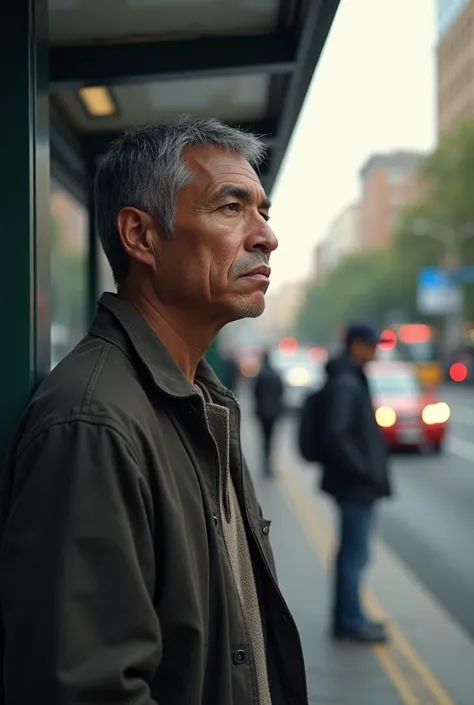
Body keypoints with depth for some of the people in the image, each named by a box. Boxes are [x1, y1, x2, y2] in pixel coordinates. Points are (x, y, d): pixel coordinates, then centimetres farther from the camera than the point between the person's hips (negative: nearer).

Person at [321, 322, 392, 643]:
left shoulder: (352, 379, 14)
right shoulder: (346, 382, -18)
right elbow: (337, 435, -25)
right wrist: (365, 472, -20)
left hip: (357, 483, 10)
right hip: (356, 484, -10)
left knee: (352, 552, 16)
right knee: (355, 554, -2)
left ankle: (348, 617, 25)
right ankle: (351, 621, 7)